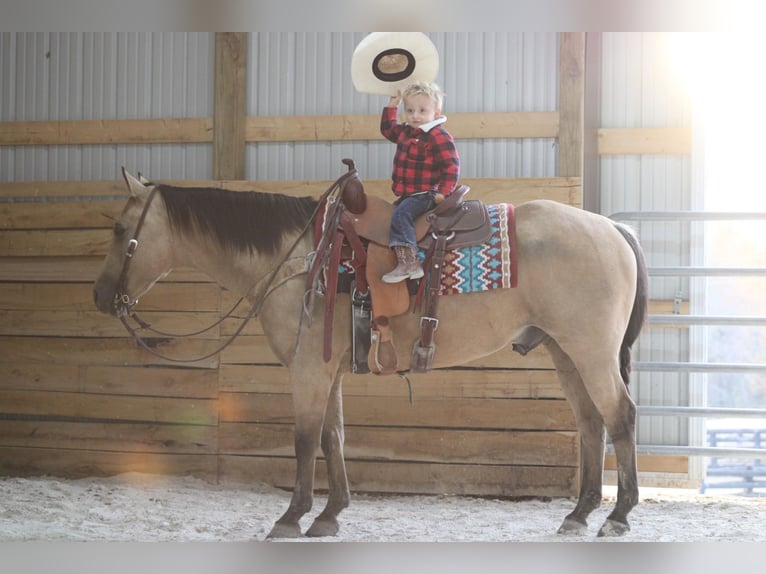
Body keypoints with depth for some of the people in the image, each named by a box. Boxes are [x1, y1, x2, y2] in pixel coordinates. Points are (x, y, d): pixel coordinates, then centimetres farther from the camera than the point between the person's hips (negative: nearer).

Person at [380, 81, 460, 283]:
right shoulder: (406, 132, 11)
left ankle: (408, 262, -39)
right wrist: (391, 106, 22)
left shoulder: (439, 137, -15)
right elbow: (388, 129, 32)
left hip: (425, 194, -10)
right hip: (406, 194, 10)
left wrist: (443, 192, -23)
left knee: (401, 214, -29)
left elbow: (451, 166, -18)